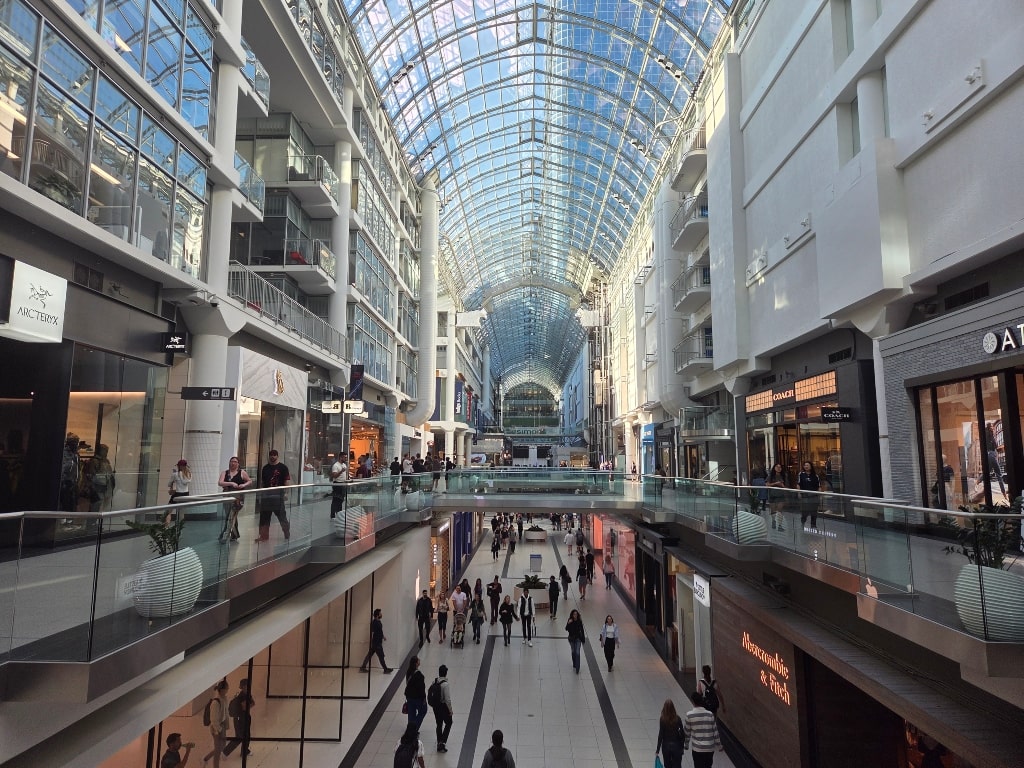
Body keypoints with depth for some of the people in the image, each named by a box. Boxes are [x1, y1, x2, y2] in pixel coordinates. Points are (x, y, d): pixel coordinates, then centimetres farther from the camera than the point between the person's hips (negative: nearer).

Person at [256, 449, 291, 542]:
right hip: (266, 495, 5)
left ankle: (288, 534, 13)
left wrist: (286, 492, -11)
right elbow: (262, 482, 16)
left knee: (282, 515, 0)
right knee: (264, 516, 7)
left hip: (278, 495, -5)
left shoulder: (283, 467, -1)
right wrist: (261, 493, 10)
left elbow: (286, 481, -3)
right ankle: (264, 536, 15)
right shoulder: (265, 468, 13)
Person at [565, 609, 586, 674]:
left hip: (578, 638, -2)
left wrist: (583, 639, -1)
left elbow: (582, 630, -3)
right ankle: (574, 664, 37)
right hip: (571, 638, 2)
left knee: (577, 653, -11)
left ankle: (577, 668, -9)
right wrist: (568, 623, -30)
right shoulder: (570, 621, -8)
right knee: (573, 652, 17)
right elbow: (566, 629, -13)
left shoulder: (579, 621, -11)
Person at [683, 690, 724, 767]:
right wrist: (719, 746, 15)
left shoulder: (689, 715, -11)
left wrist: (686, 745, 14)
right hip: (710, 748, 2)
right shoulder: (710, 714, -6)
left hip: (697, 749, -2)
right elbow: (715, 732, 0)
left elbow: (687, 732, -2)